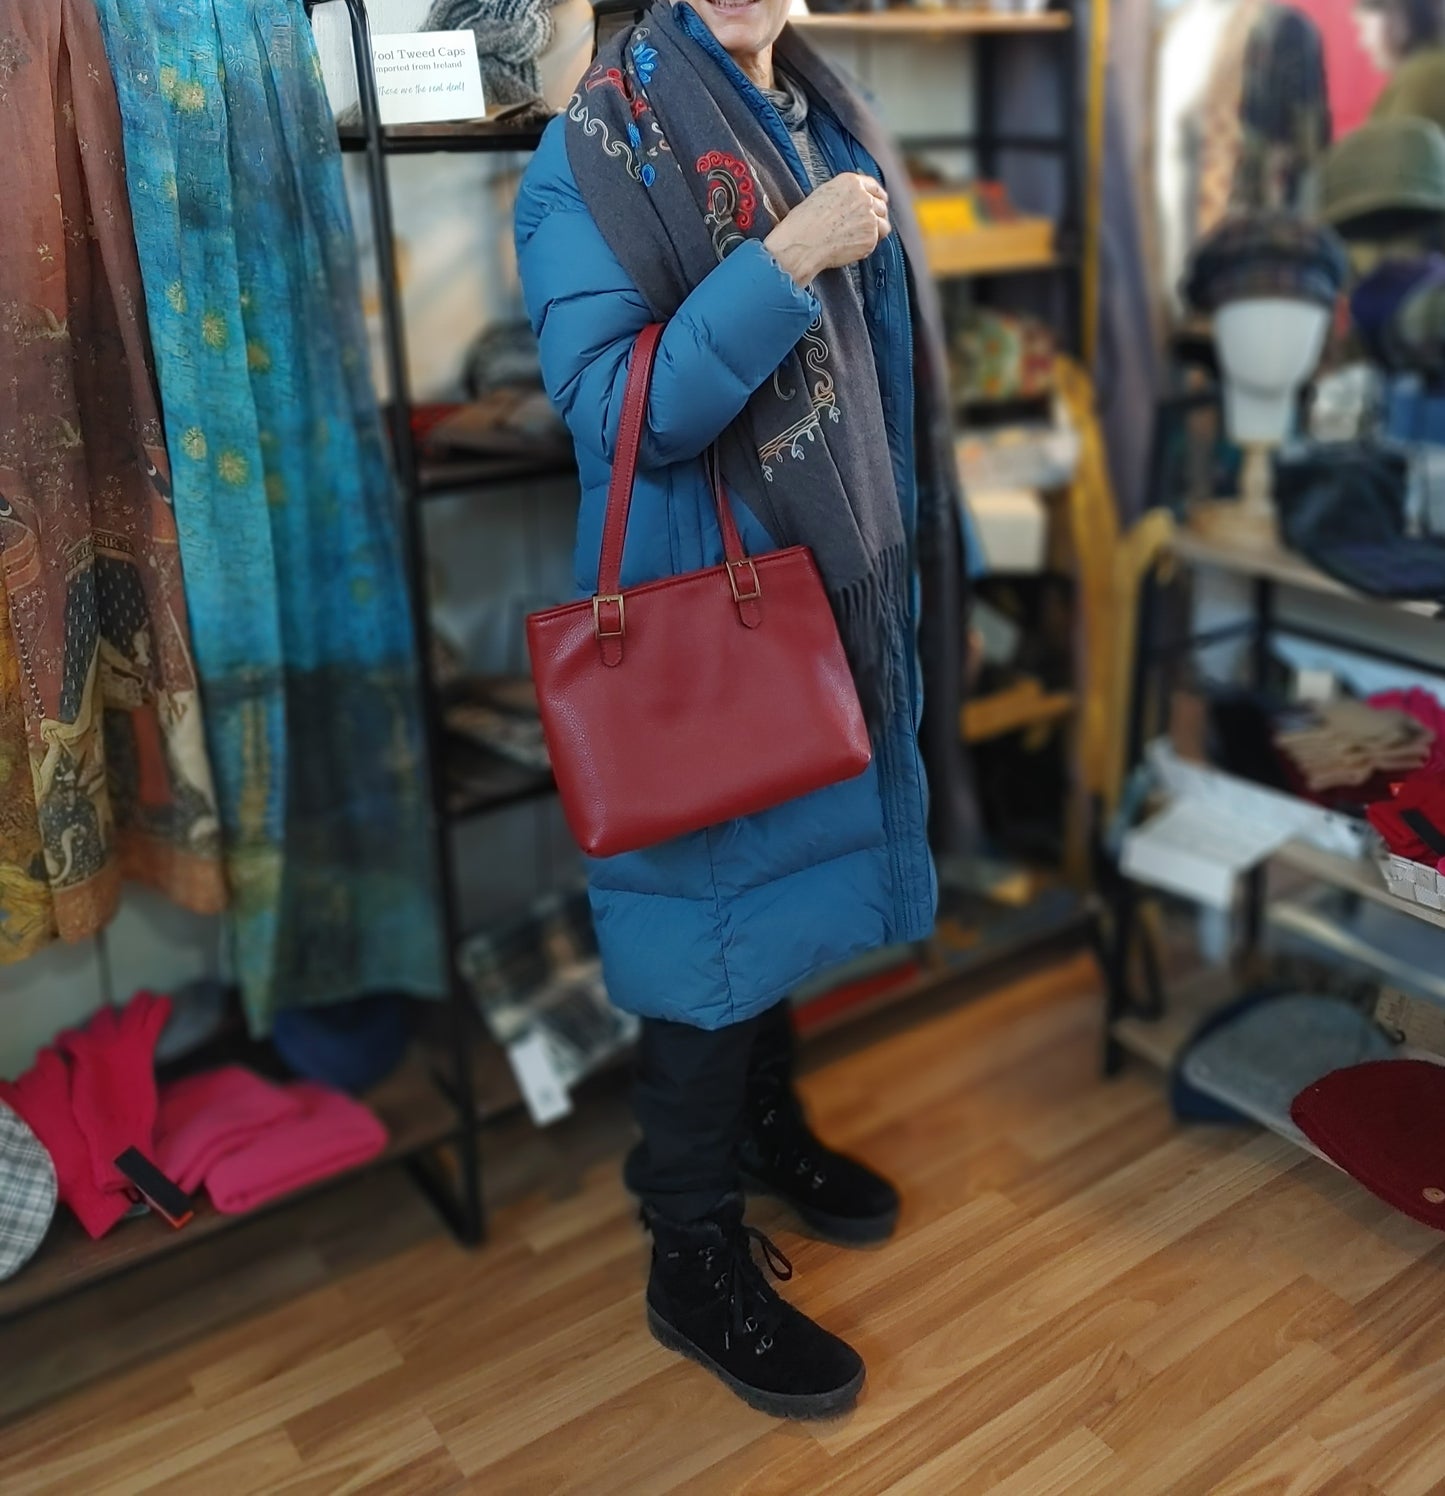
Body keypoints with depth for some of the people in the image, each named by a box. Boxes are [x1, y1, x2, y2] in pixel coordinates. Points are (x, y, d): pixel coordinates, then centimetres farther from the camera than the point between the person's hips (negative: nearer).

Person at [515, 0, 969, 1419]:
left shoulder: (828, 116, 10)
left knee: (788, 871, 20)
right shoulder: (600, 139, -12)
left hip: (830, 586, 8)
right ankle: (695, 1259, 22)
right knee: (708, 903, 2)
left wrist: (914, 546, 14)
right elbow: (608, 410, -21)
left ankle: (765, 1127, 44)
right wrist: (785, 261, -26)